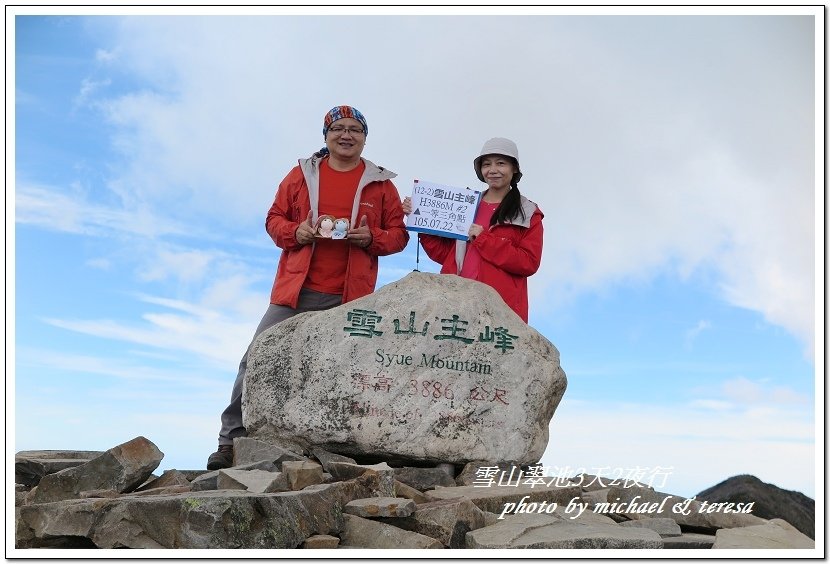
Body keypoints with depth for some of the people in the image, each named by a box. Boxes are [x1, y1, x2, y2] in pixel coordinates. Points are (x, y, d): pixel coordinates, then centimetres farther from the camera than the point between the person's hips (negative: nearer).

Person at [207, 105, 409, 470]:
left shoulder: (380, 184, 11)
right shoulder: (303, 174, 13)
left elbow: (398, 234, 12)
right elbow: (274, 218, 15)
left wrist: (372, 238, -9)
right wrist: (294, 232, -6)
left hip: (349, 299, -1)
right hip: (296, 291, 1)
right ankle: (232, 439, 4)